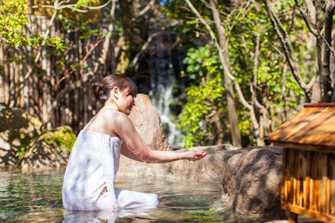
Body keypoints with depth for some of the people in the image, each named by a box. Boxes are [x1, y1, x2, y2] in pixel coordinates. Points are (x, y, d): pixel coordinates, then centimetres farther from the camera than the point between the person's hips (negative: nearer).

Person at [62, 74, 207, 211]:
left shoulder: (97, 121, 21)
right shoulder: (117, 118, -7)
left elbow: (138, 155, 24)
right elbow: (146, 156, -2)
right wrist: (185, 155, 7)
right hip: (92, 197, -9)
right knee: (151, 202, 6)